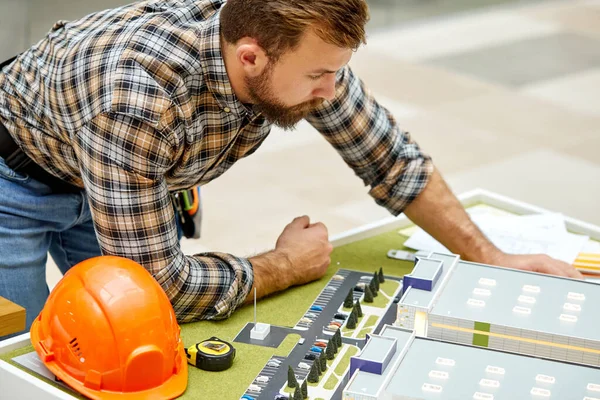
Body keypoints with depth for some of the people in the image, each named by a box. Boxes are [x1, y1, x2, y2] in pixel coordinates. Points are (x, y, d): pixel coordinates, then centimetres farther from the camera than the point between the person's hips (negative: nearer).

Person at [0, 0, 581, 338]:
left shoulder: (296, 51, -25)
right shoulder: (136, 97, -44)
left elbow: (390, 158, -9)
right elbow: (158, 286, -37)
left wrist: (492, 258, -12)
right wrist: (291, 266, -23)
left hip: (109, 183, 6)